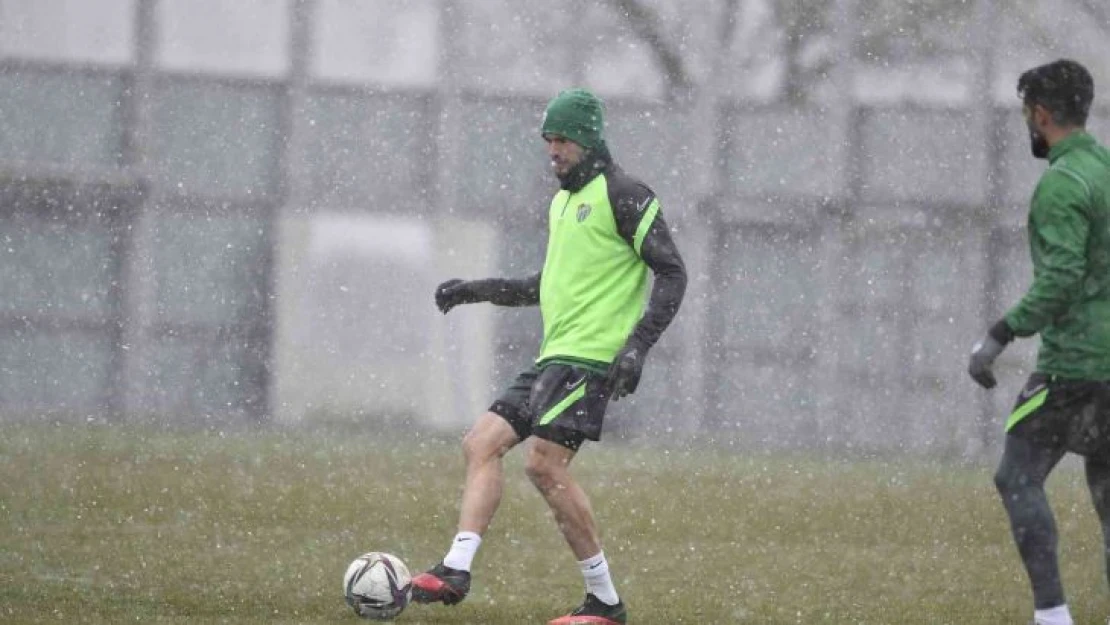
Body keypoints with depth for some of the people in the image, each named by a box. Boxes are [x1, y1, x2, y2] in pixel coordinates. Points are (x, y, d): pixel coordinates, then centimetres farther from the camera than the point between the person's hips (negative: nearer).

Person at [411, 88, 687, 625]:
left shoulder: (622, 195, -7)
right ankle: (456, 570, -6)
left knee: (544, 462, -18)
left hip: (591, 358, -10)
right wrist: (475, 290, 27)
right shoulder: (563, 200, 21)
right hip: (554, 358, 10)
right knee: (482, 443, 1)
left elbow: (671, 273, -11)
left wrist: (637, 347, -21)